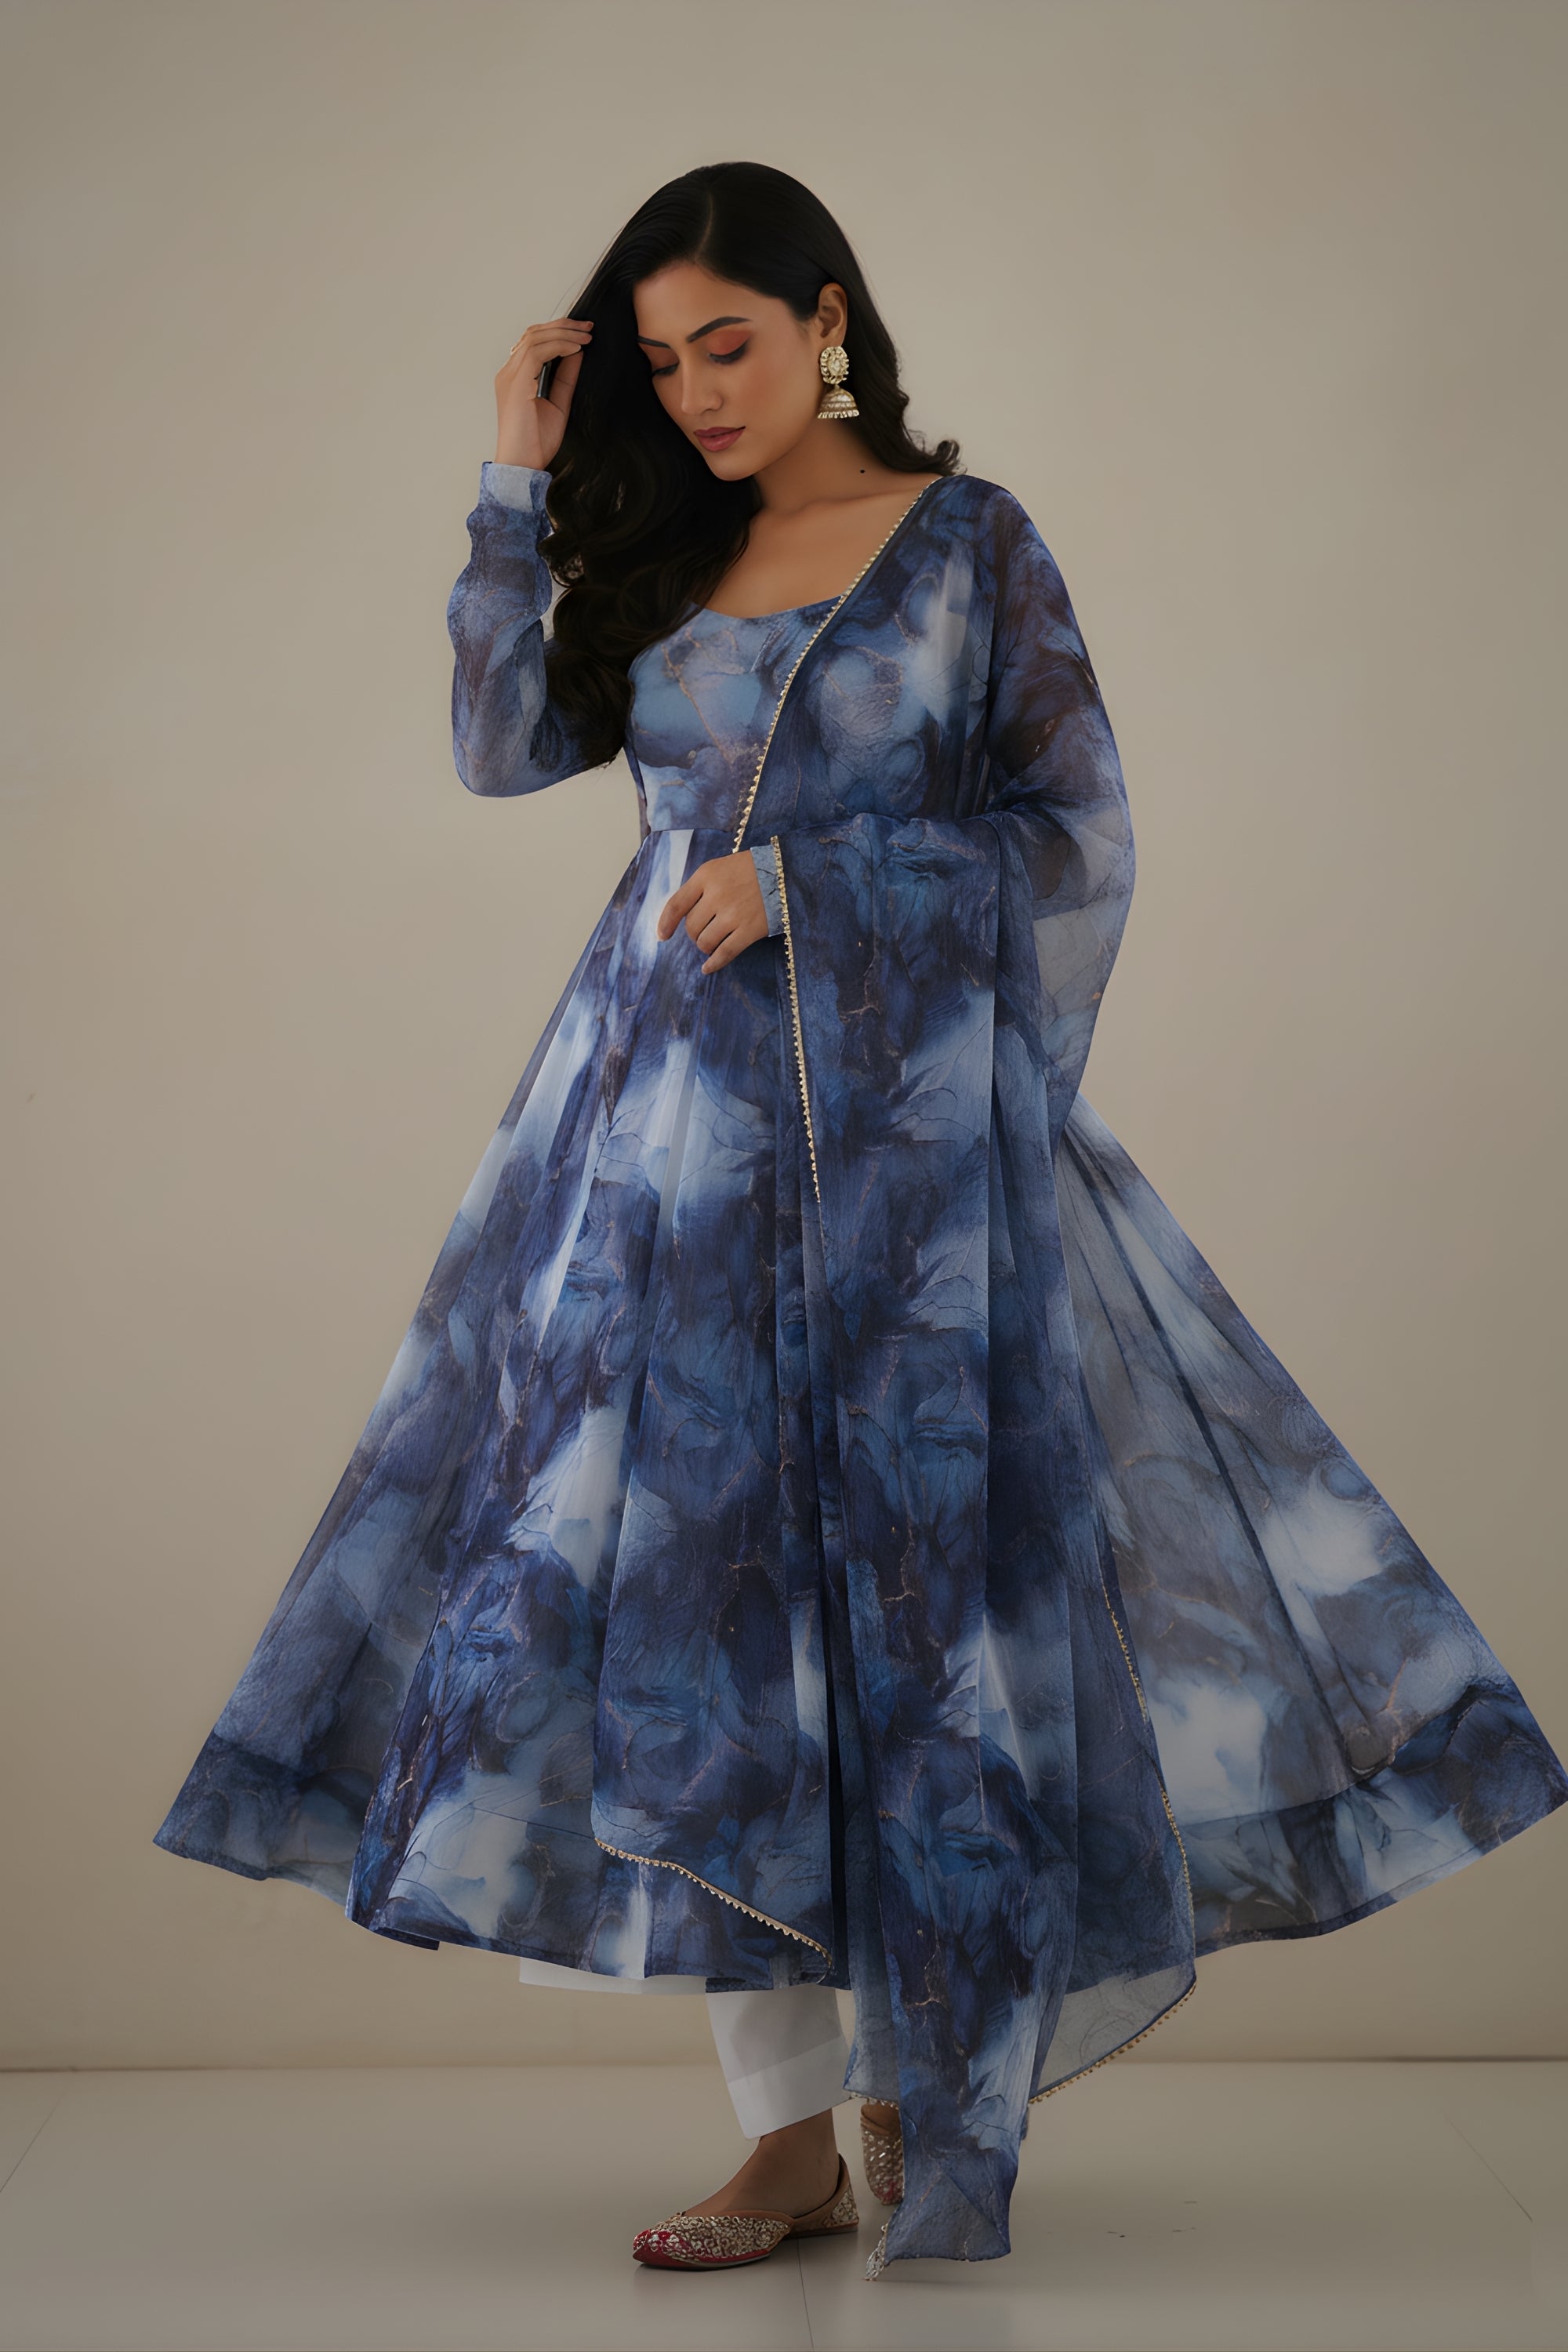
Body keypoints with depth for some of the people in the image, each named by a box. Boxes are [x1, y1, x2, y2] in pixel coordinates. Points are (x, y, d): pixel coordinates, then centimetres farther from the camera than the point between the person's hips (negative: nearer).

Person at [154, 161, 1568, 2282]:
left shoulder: (973, 545, 2)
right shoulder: (662, 559, 13)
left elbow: (1081, 839, -3)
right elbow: (504, 745, 2)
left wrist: (812, 884, -10)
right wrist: (519, 488, -1)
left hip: (901, 1122, -3)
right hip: (672, 1129, 4)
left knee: (917, 1584, -2)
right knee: (691, 1592, 0)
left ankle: (933, 2081, 17)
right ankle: (791, 2130, 8)